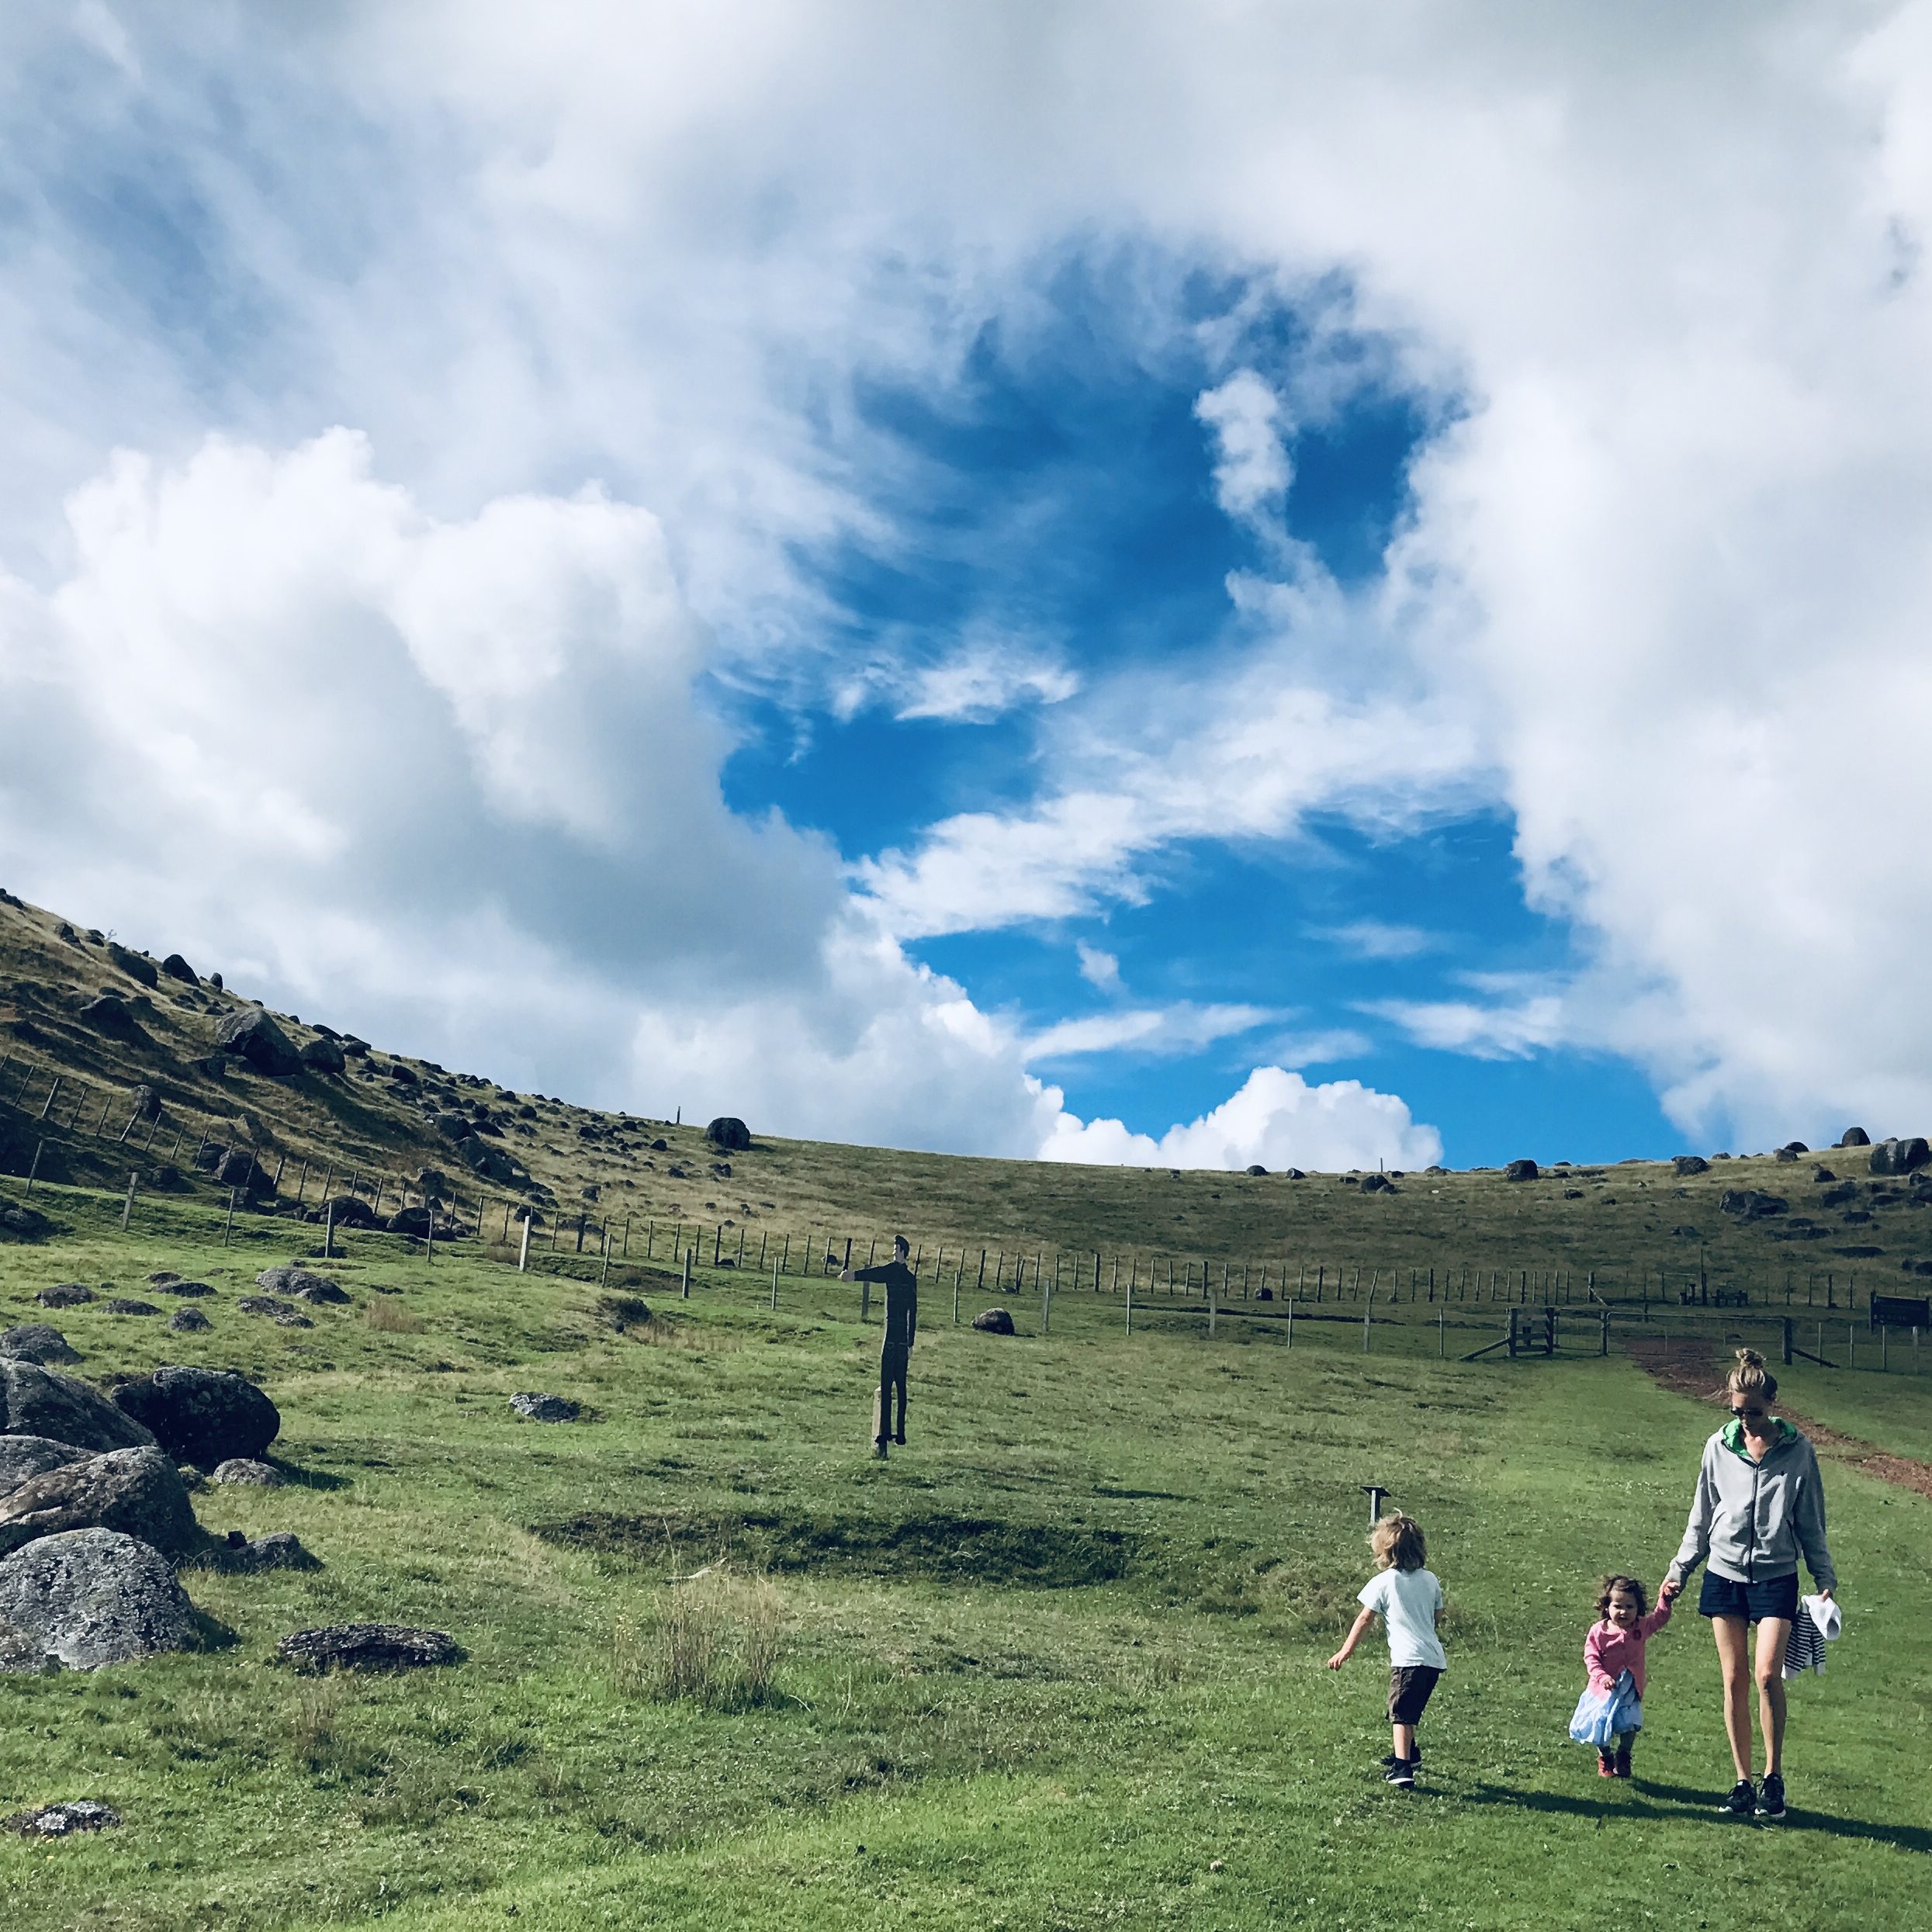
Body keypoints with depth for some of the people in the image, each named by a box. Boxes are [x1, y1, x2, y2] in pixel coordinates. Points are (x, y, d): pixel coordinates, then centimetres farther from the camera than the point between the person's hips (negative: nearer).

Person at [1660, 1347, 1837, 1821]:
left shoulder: (1798, 1452, -1)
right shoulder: (1719, 1447, 3)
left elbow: (1810, 1523, 7)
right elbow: (1700, 1520, 11)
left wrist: (1825, 1577, -1)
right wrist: (1678, 1572, 10)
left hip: (1776, 1575, -2)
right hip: (1724, 1573, 2)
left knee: (1767, 1673, -15)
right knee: (1734, 1679, 2)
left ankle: (1774, 1777, 3)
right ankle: (1743, 1782, 12)